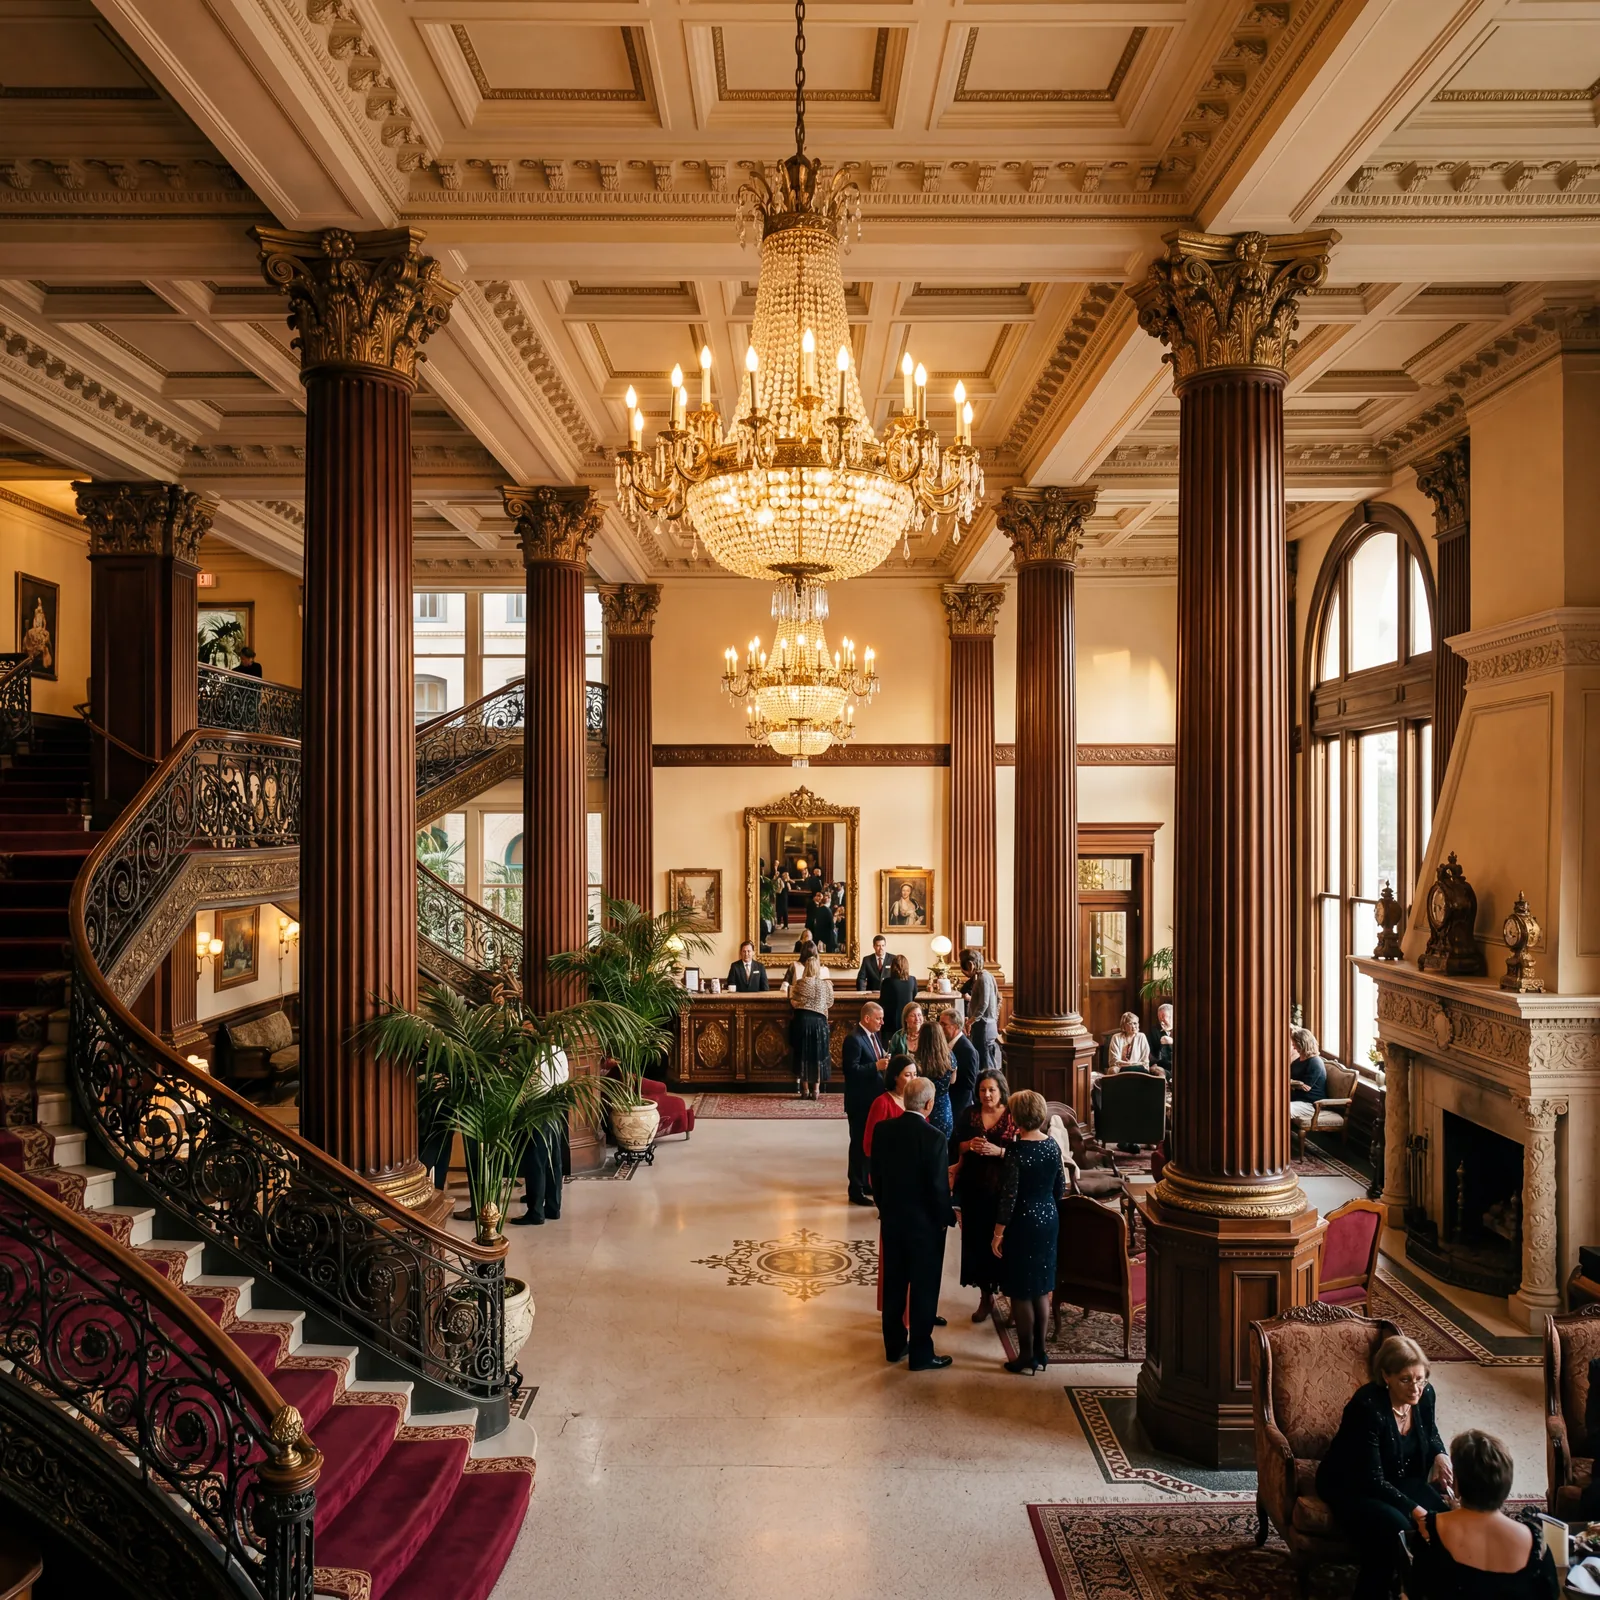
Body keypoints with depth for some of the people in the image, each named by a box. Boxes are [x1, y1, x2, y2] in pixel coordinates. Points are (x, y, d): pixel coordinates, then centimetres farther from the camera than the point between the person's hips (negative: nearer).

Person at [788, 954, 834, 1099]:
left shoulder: (800, 984, -3)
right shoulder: (826, 984, -3)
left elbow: (793, 1001, 7)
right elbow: (829, 1003, 7)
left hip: (803, 1020, 0)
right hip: (819, 1021, 0)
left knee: (803, 1054, 8)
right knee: (818, 1054, 7)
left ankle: (805, 1090, 9)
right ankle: (815, 1090, 5)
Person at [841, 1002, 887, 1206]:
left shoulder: (874, 1035, 10)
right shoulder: (854, 1038, -19)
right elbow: (851, 1069, -24)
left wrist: (884, 1063, -2)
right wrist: (876, 1066, -25)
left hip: (874, 1098, 9)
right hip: (860, 1101, -9)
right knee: (860, 1144, -1)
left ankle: (866, 1182, 29)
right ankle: (856, 1190, 8)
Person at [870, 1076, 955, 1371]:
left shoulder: (884, 1130, -5)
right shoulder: (933, 1137, -22)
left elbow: (875, 1176, 3)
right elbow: (939, 1186, -19)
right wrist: (948, 1217, -2)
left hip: (891, 1220, 5)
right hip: (925, 1224, -5)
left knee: (893, 1285, 18)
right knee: (924, 1289, 8)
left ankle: (894, 1345, 31)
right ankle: (921, 1354, 18)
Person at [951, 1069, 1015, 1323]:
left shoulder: (1013, 1117, -7)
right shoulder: (969, 1114, 3)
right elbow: (955, 1145, 7)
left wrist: (998, 1151, -22)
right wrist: (969, 1145, -12)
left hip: (1003, 1188, -3)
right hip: (973, 1186, 3)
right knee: (976, 1240, 8)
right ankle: (985, 1295, 24)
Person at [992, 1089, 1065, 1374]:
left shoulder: (1017, 1151, -20)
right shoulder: (1052, 1144, -1)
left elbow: (1009, 1197, -19)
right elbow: (1060, 1187, 8)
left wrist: (998, 1233, -10)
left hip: (1023, 1223, -7)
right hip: (1049, 1219, 7)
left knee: (1021, 1292, 7)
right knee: (1041, 1289, 18)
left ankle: (1027, 1357, 15)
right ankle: (1040, 1352, 26)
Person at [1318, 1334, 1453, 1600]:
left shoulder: (1425, 1394, -9)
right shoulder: (1367, 1406, -29)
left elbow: (1430, 1433, 15)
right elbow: (1372, 1478, -27)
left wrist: (1440, 1455, -6)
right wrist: (1413, 1509, -34)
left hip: (1402, 1480, 7)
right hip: (1352, 1487, -7)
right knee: (1394, 1530, -31)